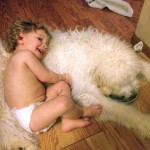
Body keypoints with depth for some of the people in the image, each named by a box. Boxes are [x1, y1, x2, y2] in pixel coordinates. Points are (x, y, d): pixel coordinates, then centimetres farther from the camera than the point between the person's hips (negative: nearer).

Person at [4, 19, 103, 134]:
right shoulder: (26, 54, -12)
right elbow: (45, 76, -9)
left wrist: (61, 79, 5)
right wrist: (63, 77, 8)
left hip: (36, 107, 10)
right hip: (29, 117, -10)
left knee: (62, 85, 9)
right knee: (64, 102, -31)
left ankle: (68, 121, -1)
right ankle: (82, 112, 3)